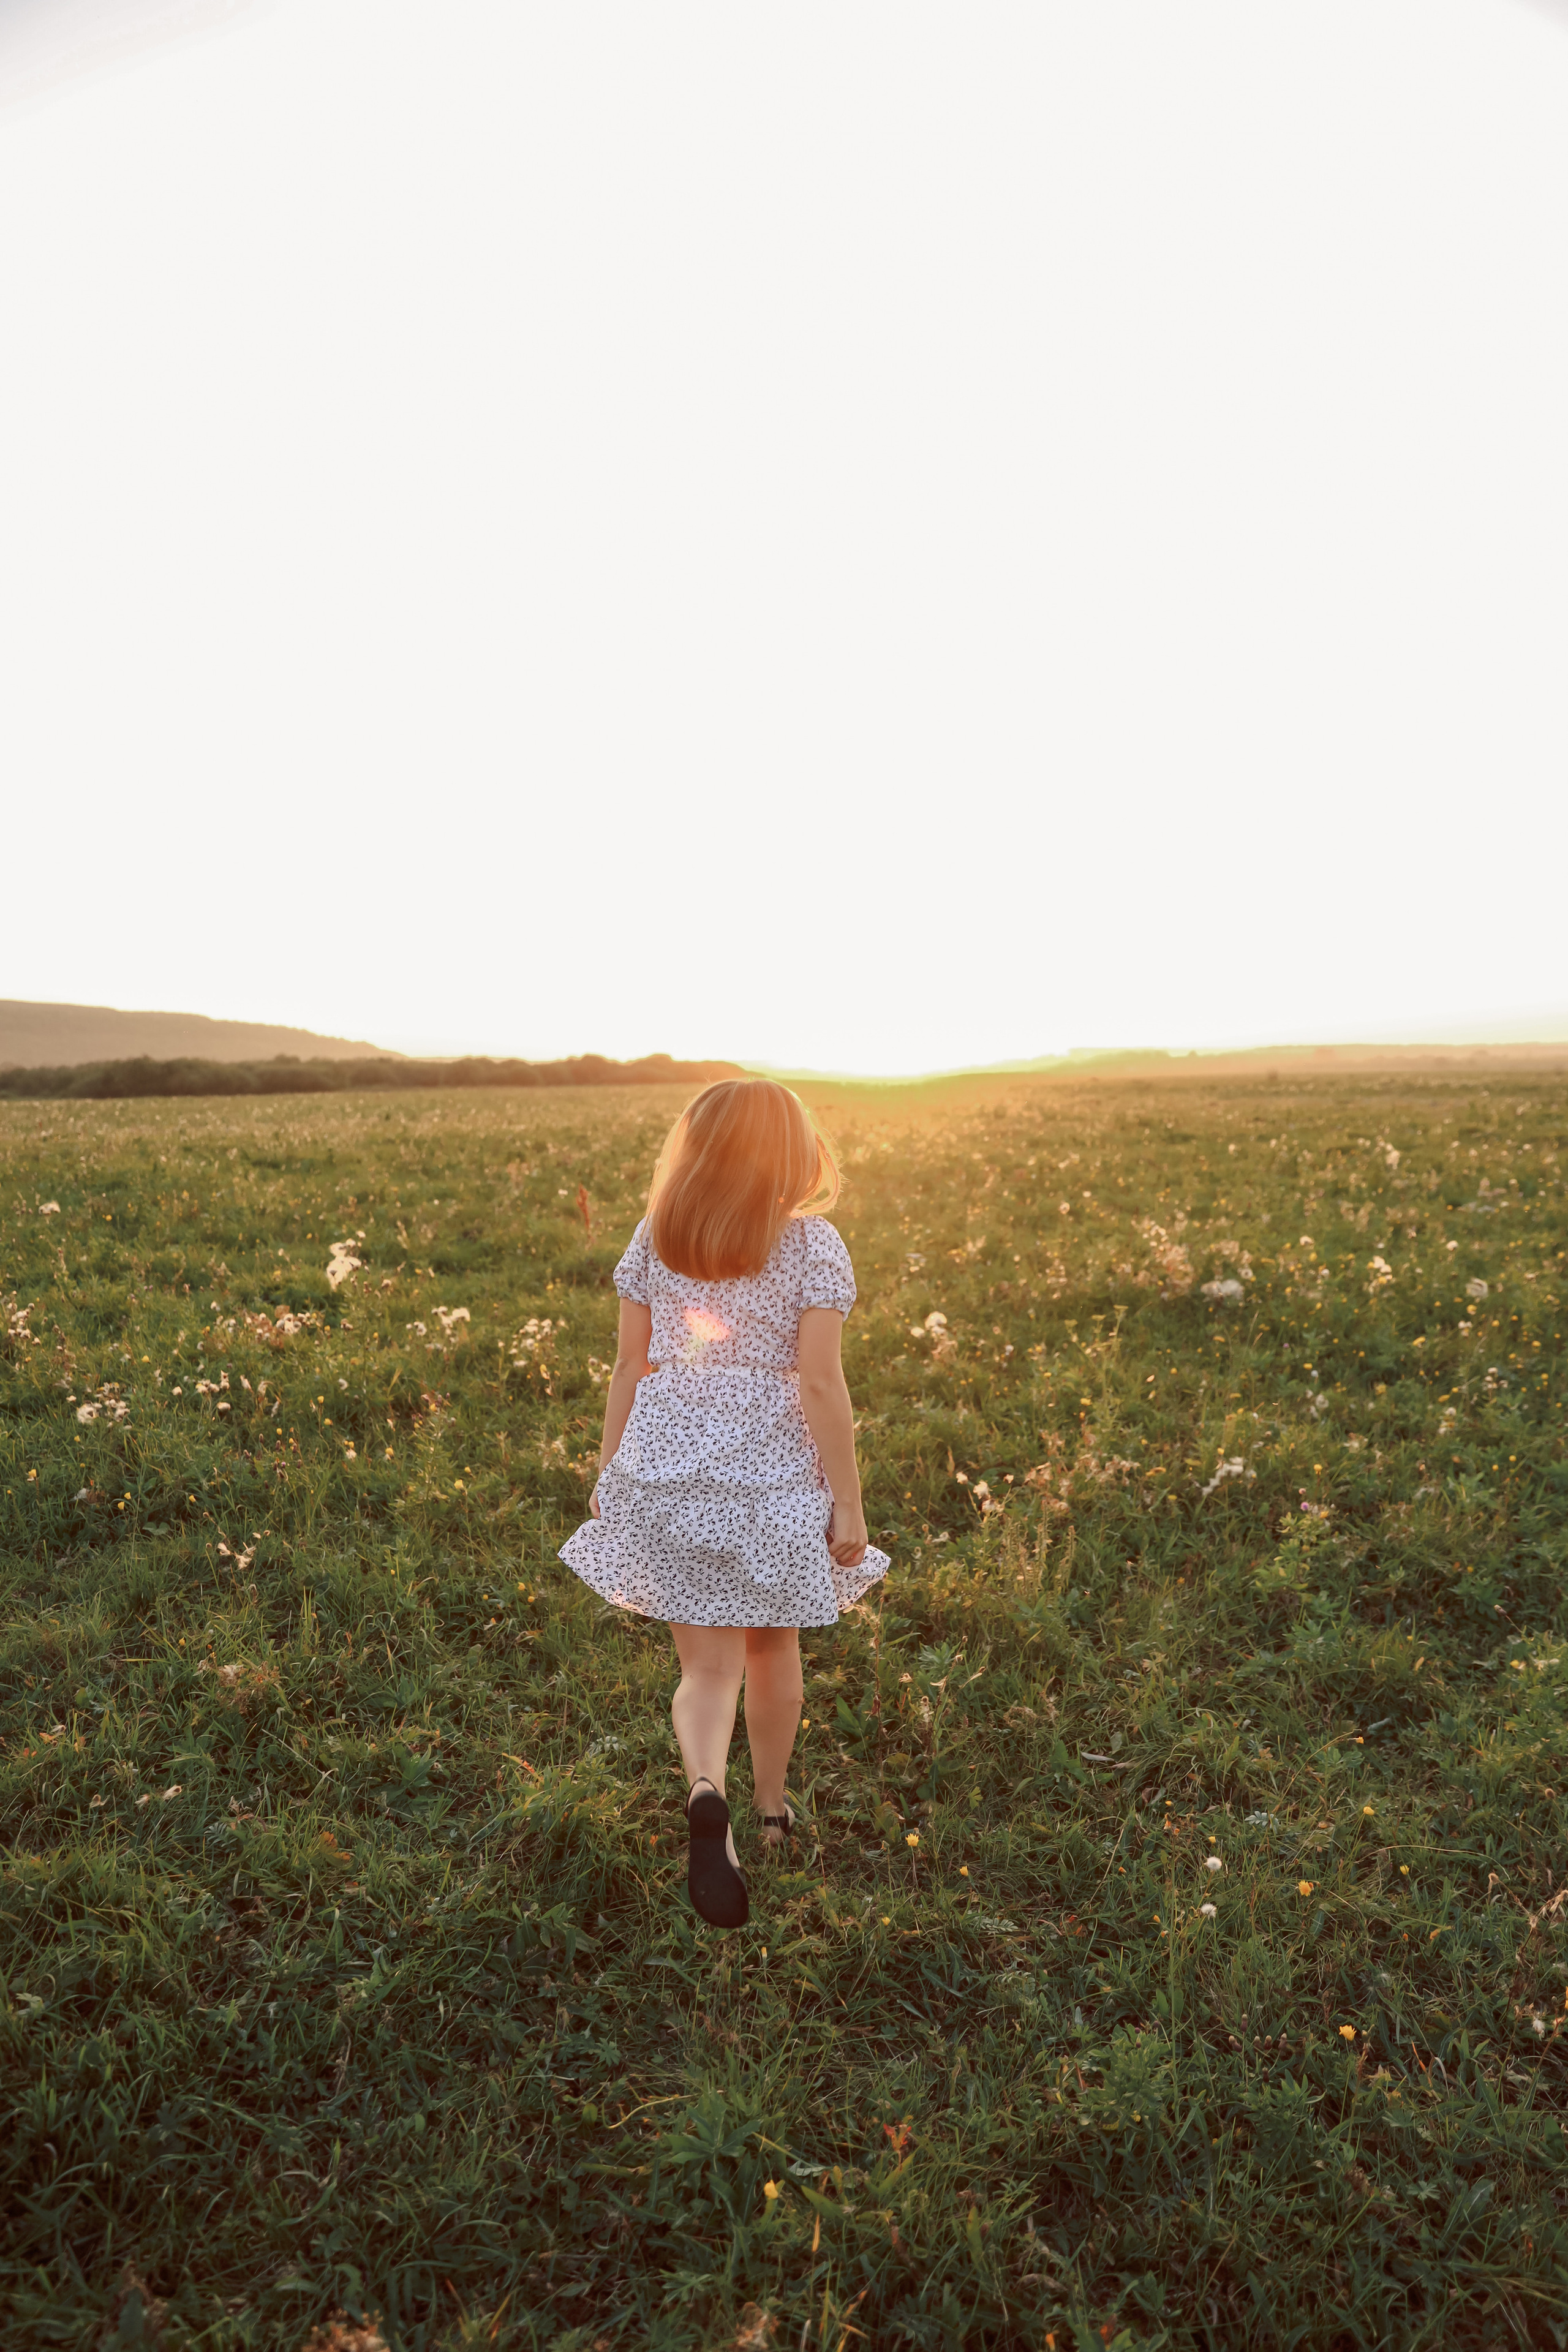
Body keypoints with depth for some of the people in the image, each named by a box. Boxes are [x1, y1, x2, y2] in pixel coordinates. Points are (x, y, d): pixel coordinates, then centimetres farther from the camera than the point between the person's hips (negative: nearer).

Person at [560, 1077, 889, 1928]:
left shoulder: (654, 1238, 2)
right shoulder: (810, 1243, -7)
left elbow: (629, 1364, 4)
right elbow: (820, 1383, -11)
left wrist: (608, 1470, 16)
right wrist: (848, 1505, -4)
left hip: (666, 1466, 2)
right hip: (773, 1472, -1)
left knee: (708, 1665, 8)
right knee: (772, 1645, 20)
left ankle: (705, 1791, -19)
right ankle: (771, 1807, 38)